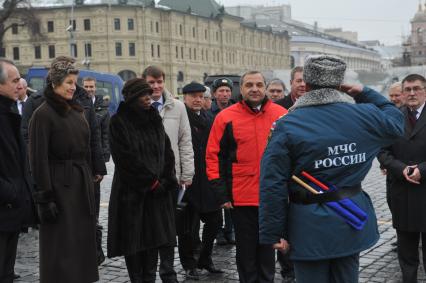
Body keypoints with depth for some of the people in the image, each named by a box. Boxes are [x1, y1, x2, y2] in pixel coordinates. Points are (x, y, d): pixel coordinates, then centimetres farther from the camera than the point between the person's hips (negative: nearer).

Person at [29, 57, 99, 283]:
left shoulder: (76, 112, 11)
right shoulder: (43, 115, -11)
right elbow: (38, 159, -15)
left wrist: (89, 184, 13)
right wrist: (44, 197, -19)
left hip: (82, 184, 7)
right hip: (59, 185, -7)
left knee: (82, 240, 13)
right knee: (60, 247, 1)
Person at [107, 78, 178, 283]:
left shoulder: (154, 119, 11)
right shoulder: (119, 122, -6)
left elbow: (167, 151, 9)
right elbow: (126, 158, -12)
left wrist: (165, 180, -3)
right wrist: (151, 181, -10)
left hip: (157, 190, 5)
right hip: (132, 191, -4)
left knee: (153, 239, 5)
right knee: (134, 240, 1)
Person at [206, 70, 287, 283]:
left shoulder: (281, 115, 1)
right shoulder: (226, 117, -3)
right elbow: (213, 156, -1)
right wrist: (221, 193, -6)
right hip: (241, 198, -1)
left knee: (268, 249, 15)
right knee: (246, 250, 11)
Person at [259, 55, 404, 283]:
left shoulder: (287, 125, -13)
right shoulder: (365, 115, -3)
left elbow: (273, 184, -16)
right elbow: (395, 121, 21)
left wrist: (273, 233, -9)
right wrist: (365, 93, 19)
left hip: (309, 228, -3)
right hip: (351, 221, 4)